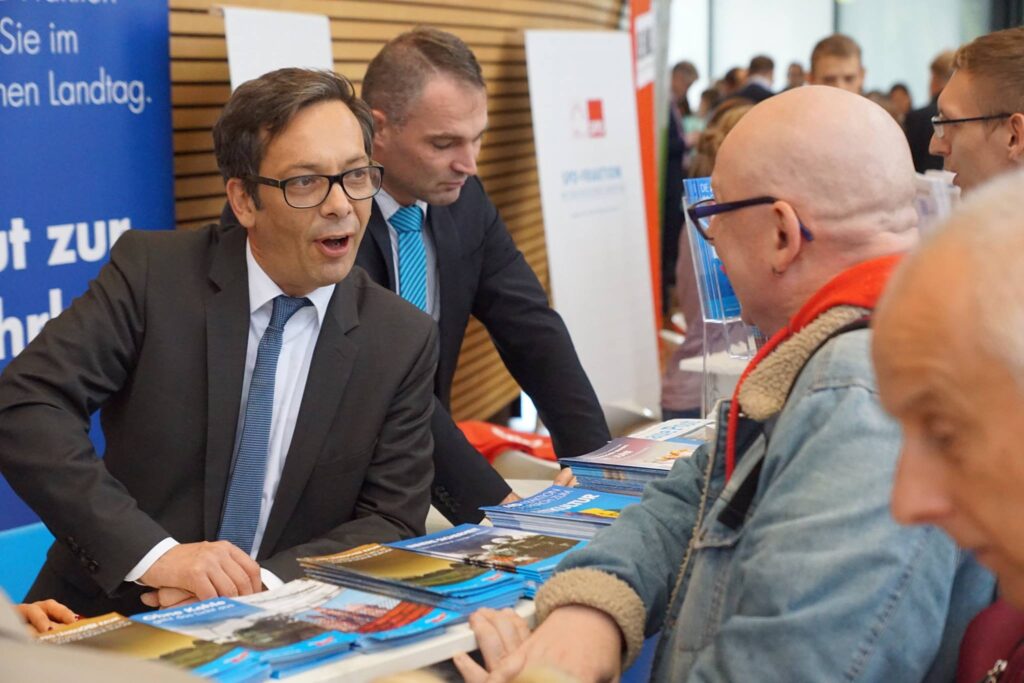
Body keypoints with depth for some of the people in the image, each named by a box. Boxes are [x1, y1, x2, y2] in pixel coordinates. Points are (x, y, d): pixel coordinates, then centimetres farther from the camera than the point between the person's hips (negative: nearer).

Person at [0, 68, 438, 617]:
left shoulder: (403, 341, 0)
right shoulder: (151, 272, -5)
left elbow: (392, 521, 1)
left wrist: (264, 584, -17)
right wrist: (154, 552, -24)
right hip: (108, 621, 0)